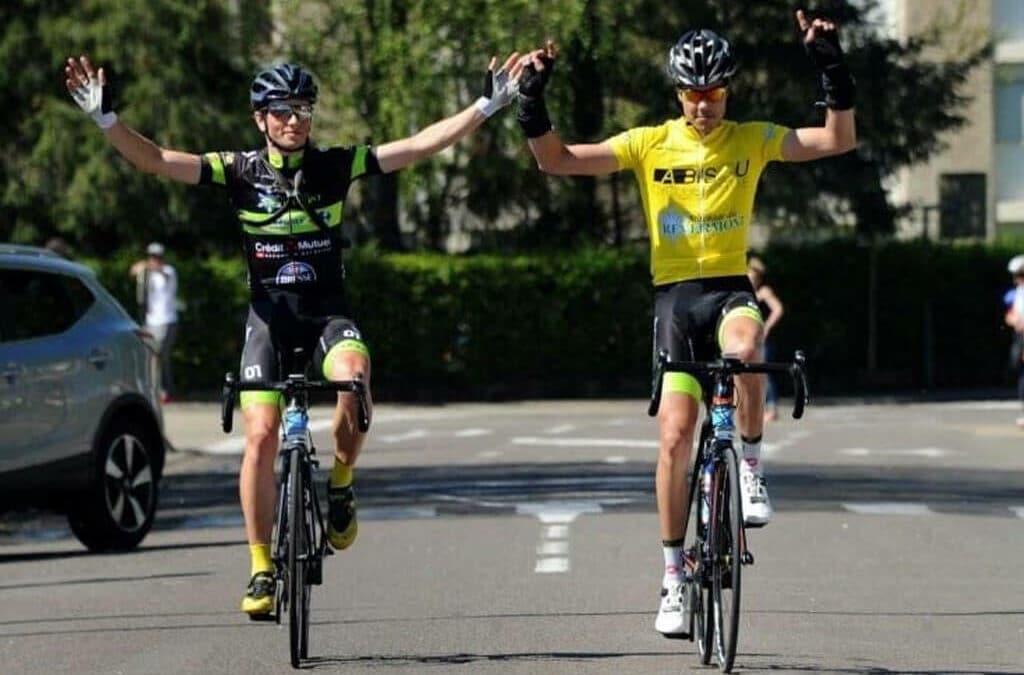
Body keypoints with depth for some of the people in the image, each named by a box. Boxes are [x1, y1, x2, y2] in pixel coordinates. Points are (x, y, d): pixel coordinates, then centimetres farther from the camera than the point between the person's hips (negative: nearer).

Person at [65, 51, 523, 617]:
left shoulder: (336, 166, -1)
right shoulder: (240, 171, -3)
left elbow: (422, 145, -4)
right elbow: (154, 160, -11)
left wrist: (486, 107, -11)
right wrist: (103, 117, -24)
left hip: (327, 311, 0)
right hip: (269, 314, 0)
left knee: (354, 374, -33)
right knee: (261, 434, -13)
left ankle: (341, 487, -8)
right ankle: (261, 567, -2)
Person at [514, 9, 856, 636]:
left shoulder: (753, 140, 3)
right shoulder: (650, 143, 2)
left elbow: (839, 139, -5)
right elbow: (557, 160, -1)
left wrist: (833, 66, -15)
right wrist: (533, 101, -14)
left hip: (730, 286, -1)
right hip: (675, 293, 1)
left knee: (744, 347, -38)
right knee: (675, 436, -5)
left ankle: (751, 462, -14)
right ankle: (674, 573, 6)